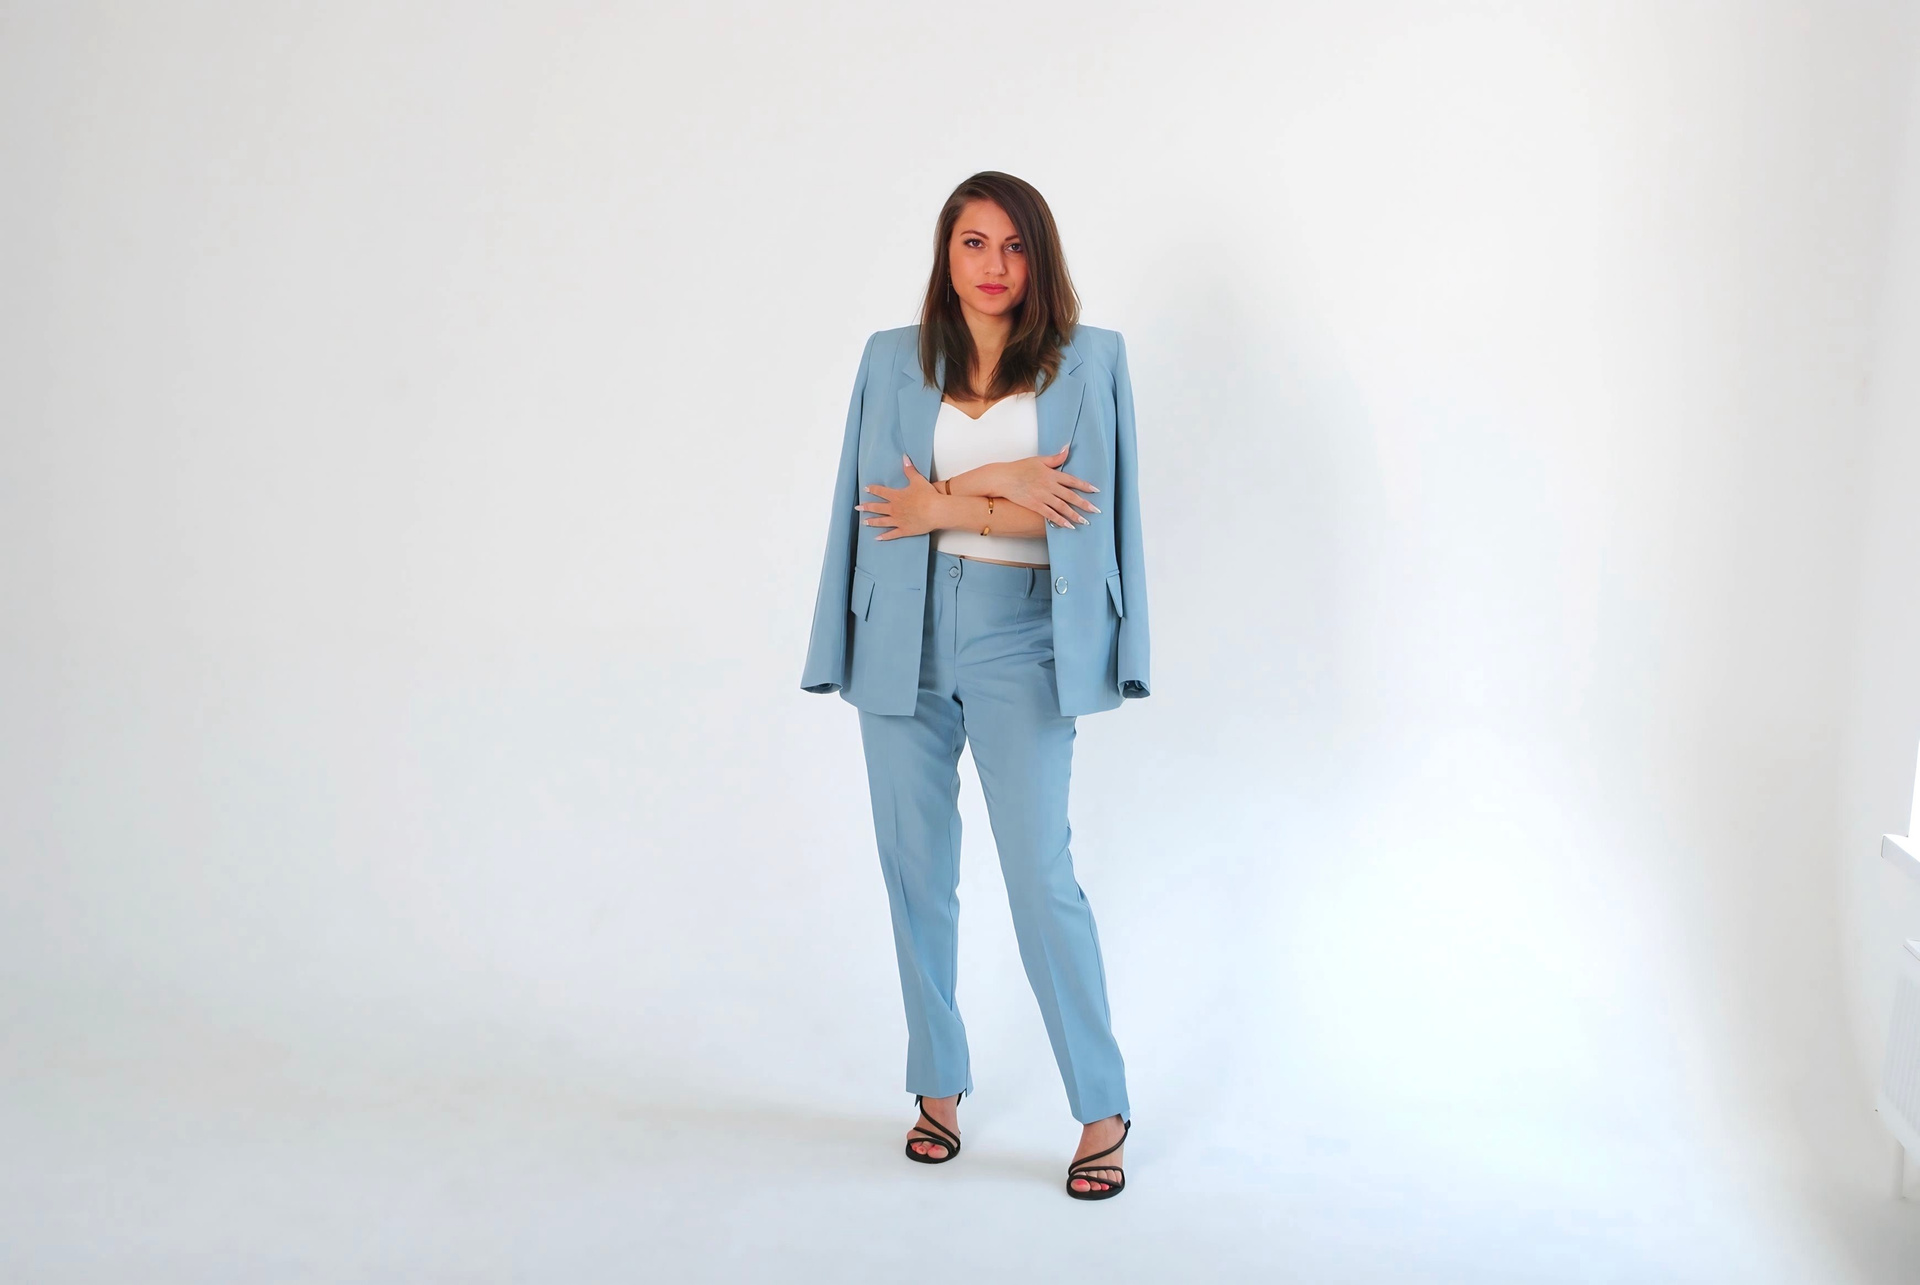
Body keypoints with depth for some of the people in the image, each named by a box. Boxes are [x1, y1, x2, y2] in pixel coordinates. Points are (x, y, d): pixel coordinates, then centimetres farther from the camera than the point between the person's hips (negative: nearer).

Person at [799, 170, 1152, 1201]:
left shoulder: (1089, 360, 3)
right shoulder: (892, 360, 9)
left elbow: (1080, 508, -7)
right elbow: (875, 498, -2)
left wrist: (944, 505, -6)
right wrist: (997, 483, -11)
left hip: (1019, 636, -3)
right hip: (905, 636, 3)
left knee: (1040, 874, -5)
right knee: (915, 871, 8)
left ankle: (1103, 1111, 10)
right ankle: (938, 1087, 25)